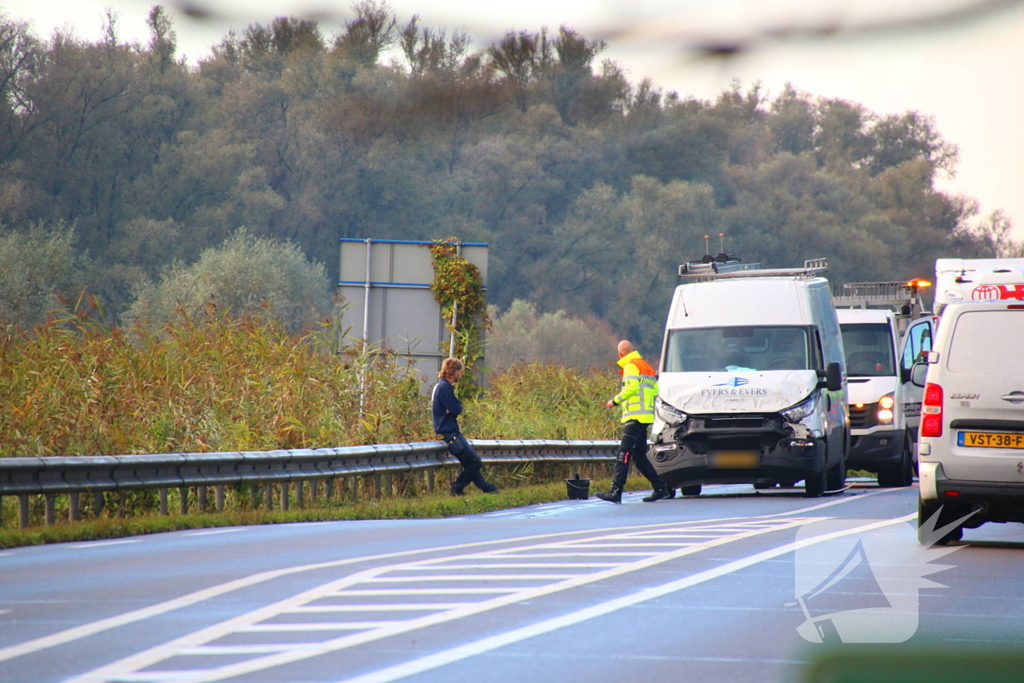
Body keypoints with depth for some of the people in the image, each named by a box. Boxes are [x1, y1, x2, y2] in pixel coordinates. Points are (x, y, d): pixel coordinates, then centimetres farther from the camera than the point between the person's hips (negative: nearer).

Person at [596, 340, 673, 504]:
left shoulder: (631, 366, -6)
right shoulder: (646, 367, 22)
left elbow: (631, 387, -19)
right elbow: (655, 390, 20)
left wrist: (616, 401, -10)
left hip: (634, 417, -10)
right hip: (645, 416, 10)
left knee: (624, 454, -15)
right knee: (639, 456, 14)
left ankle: (616, 491, -23)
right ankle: (660, 488, 14)